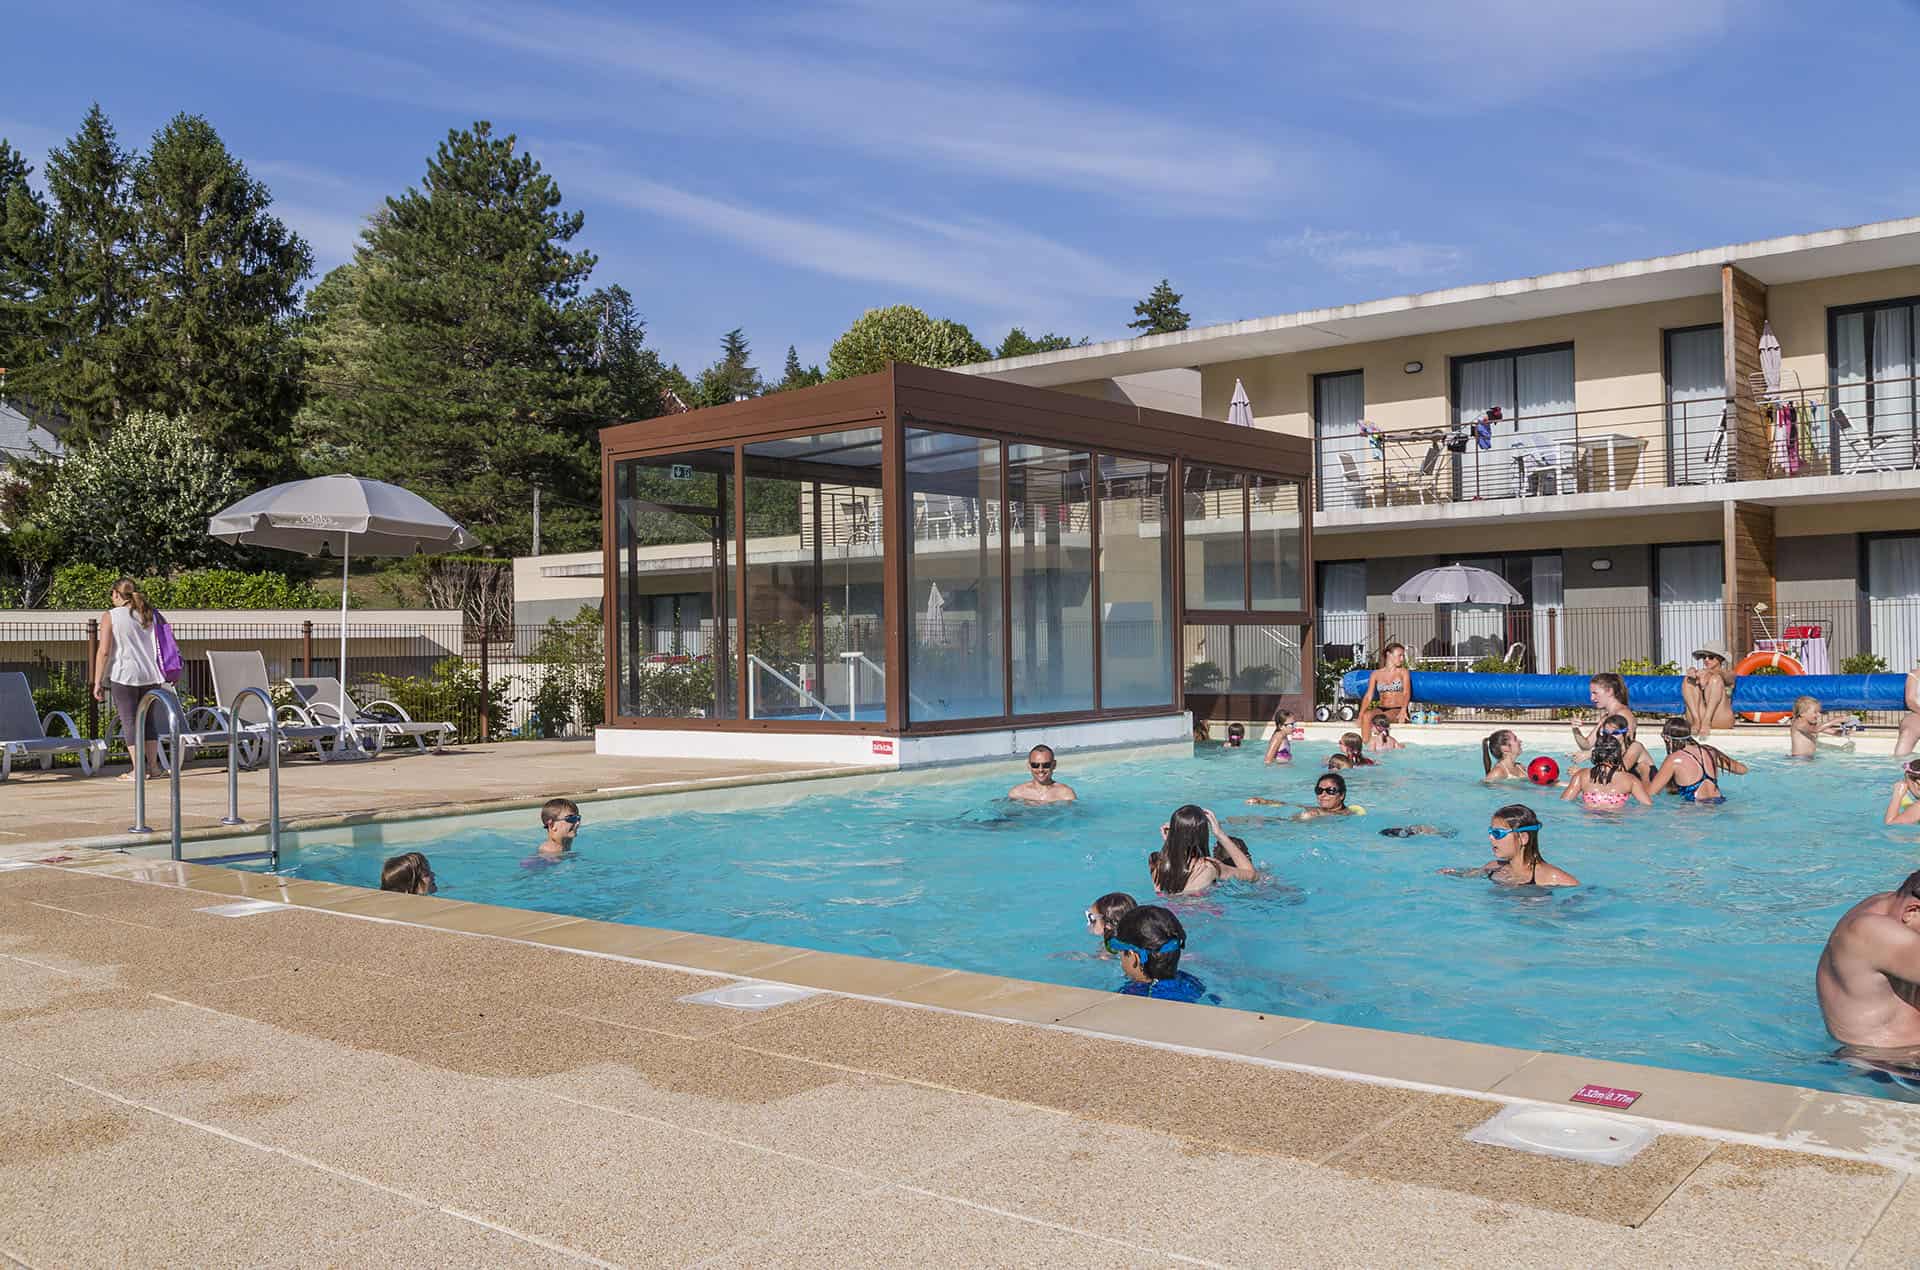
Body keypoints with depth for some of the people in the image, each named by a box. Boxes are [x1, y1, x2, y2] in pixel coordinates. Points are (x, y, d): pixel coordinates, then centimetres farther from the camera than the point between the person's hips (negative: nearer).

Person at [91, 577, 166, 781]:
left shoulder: (110, 616, -4)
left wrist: (97, 682, -6)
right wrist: (160, 676, 22)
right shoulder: (150, 615, 10)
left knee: (129, 721, -1)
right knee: (148, 719, 12)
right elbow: (160, 647, 13)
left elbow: (104, 652, -10)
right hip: (150, 675, 5)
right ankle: (153, 766, 15)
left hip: (123, 675, -5)